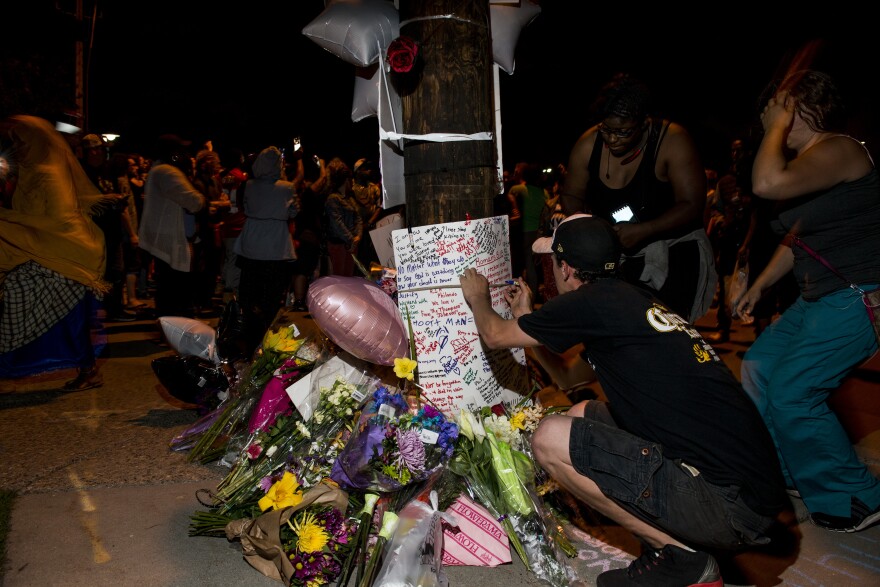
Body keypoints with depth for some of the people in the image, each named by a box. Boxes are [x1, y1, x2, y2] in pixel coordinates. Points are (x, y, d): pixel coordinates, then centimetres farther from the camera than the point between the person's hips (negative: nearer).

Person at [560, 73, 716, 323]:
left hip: (672, 248, -3)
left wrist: (641, 232, -29)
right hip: (613, 251, 3)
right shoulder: (588, 144, -7)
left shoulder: (672, 141, -17)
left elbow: (691, 206, -18)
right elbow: (571, 197, 5)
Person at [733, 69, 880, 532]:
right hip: (819, 299, 11)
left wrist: (778, 126, -20)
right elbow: (798, 238, 24)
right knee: (758, 366, 13)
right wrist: (759, 286, 23)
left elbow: (768, 184, -36)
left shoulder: (839, 149, -17)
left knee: (791, 394, -12)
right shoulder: (807, 158, 15)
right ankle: (781, 471, 28)